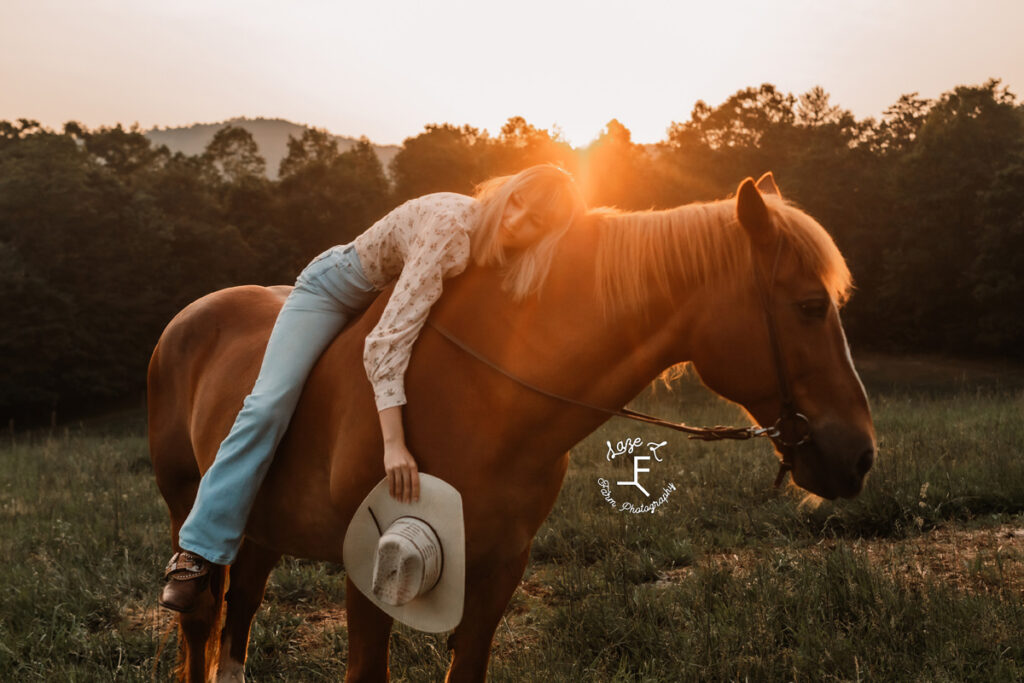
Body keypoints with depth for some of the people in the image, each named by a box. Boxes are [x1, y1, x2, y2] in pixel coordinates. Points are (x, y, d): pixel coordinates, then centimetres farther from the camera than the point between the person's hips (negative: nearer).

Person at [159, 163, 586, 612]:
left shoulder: (510, 252, -17)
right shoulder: (451, 226, -38)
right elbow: (391, 336, -44)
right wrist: (393, 443, -48)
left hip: (400, 295, 7)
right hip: (336, 287, -7)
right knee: (270, 403, -19)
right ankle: (199, 550, -15)